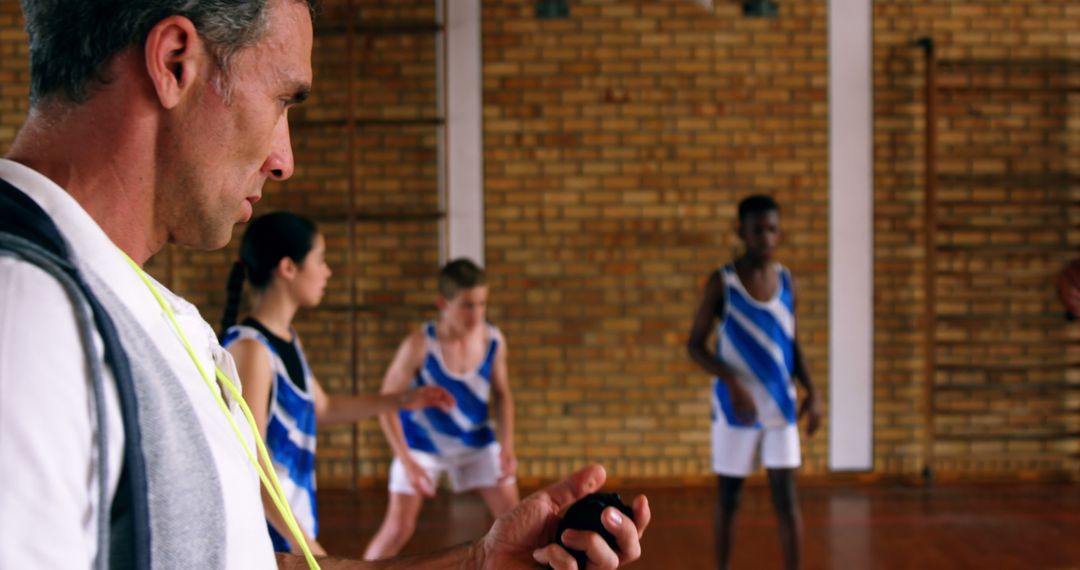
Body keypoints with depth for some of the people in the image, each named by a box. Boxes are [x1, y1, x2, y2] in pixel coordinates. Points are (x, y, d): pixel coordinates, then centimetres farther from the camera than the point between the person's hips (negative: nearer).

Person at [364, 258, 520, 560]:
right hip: (422, 443, -3)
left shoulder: (494, 340, -16)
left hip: (475, 441, 4)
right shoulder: (419, 344, -27)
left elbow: (501, 394, 1)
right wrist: (407, 461, -24)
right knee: (399, 526, -9)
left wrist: (507, 446, -11)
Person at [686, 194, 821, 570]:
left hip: (781, 406, 3)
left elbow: (792, 344, 13)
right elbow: (695, 345, -8)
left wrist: (811, 391, 0)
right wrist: (732, 382, -22)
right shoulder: (722, 282, -8)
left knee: (786, 496, 0)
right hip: (735, 406, -3)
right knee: (728, 496, 6)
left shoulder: (786, 281, 4)